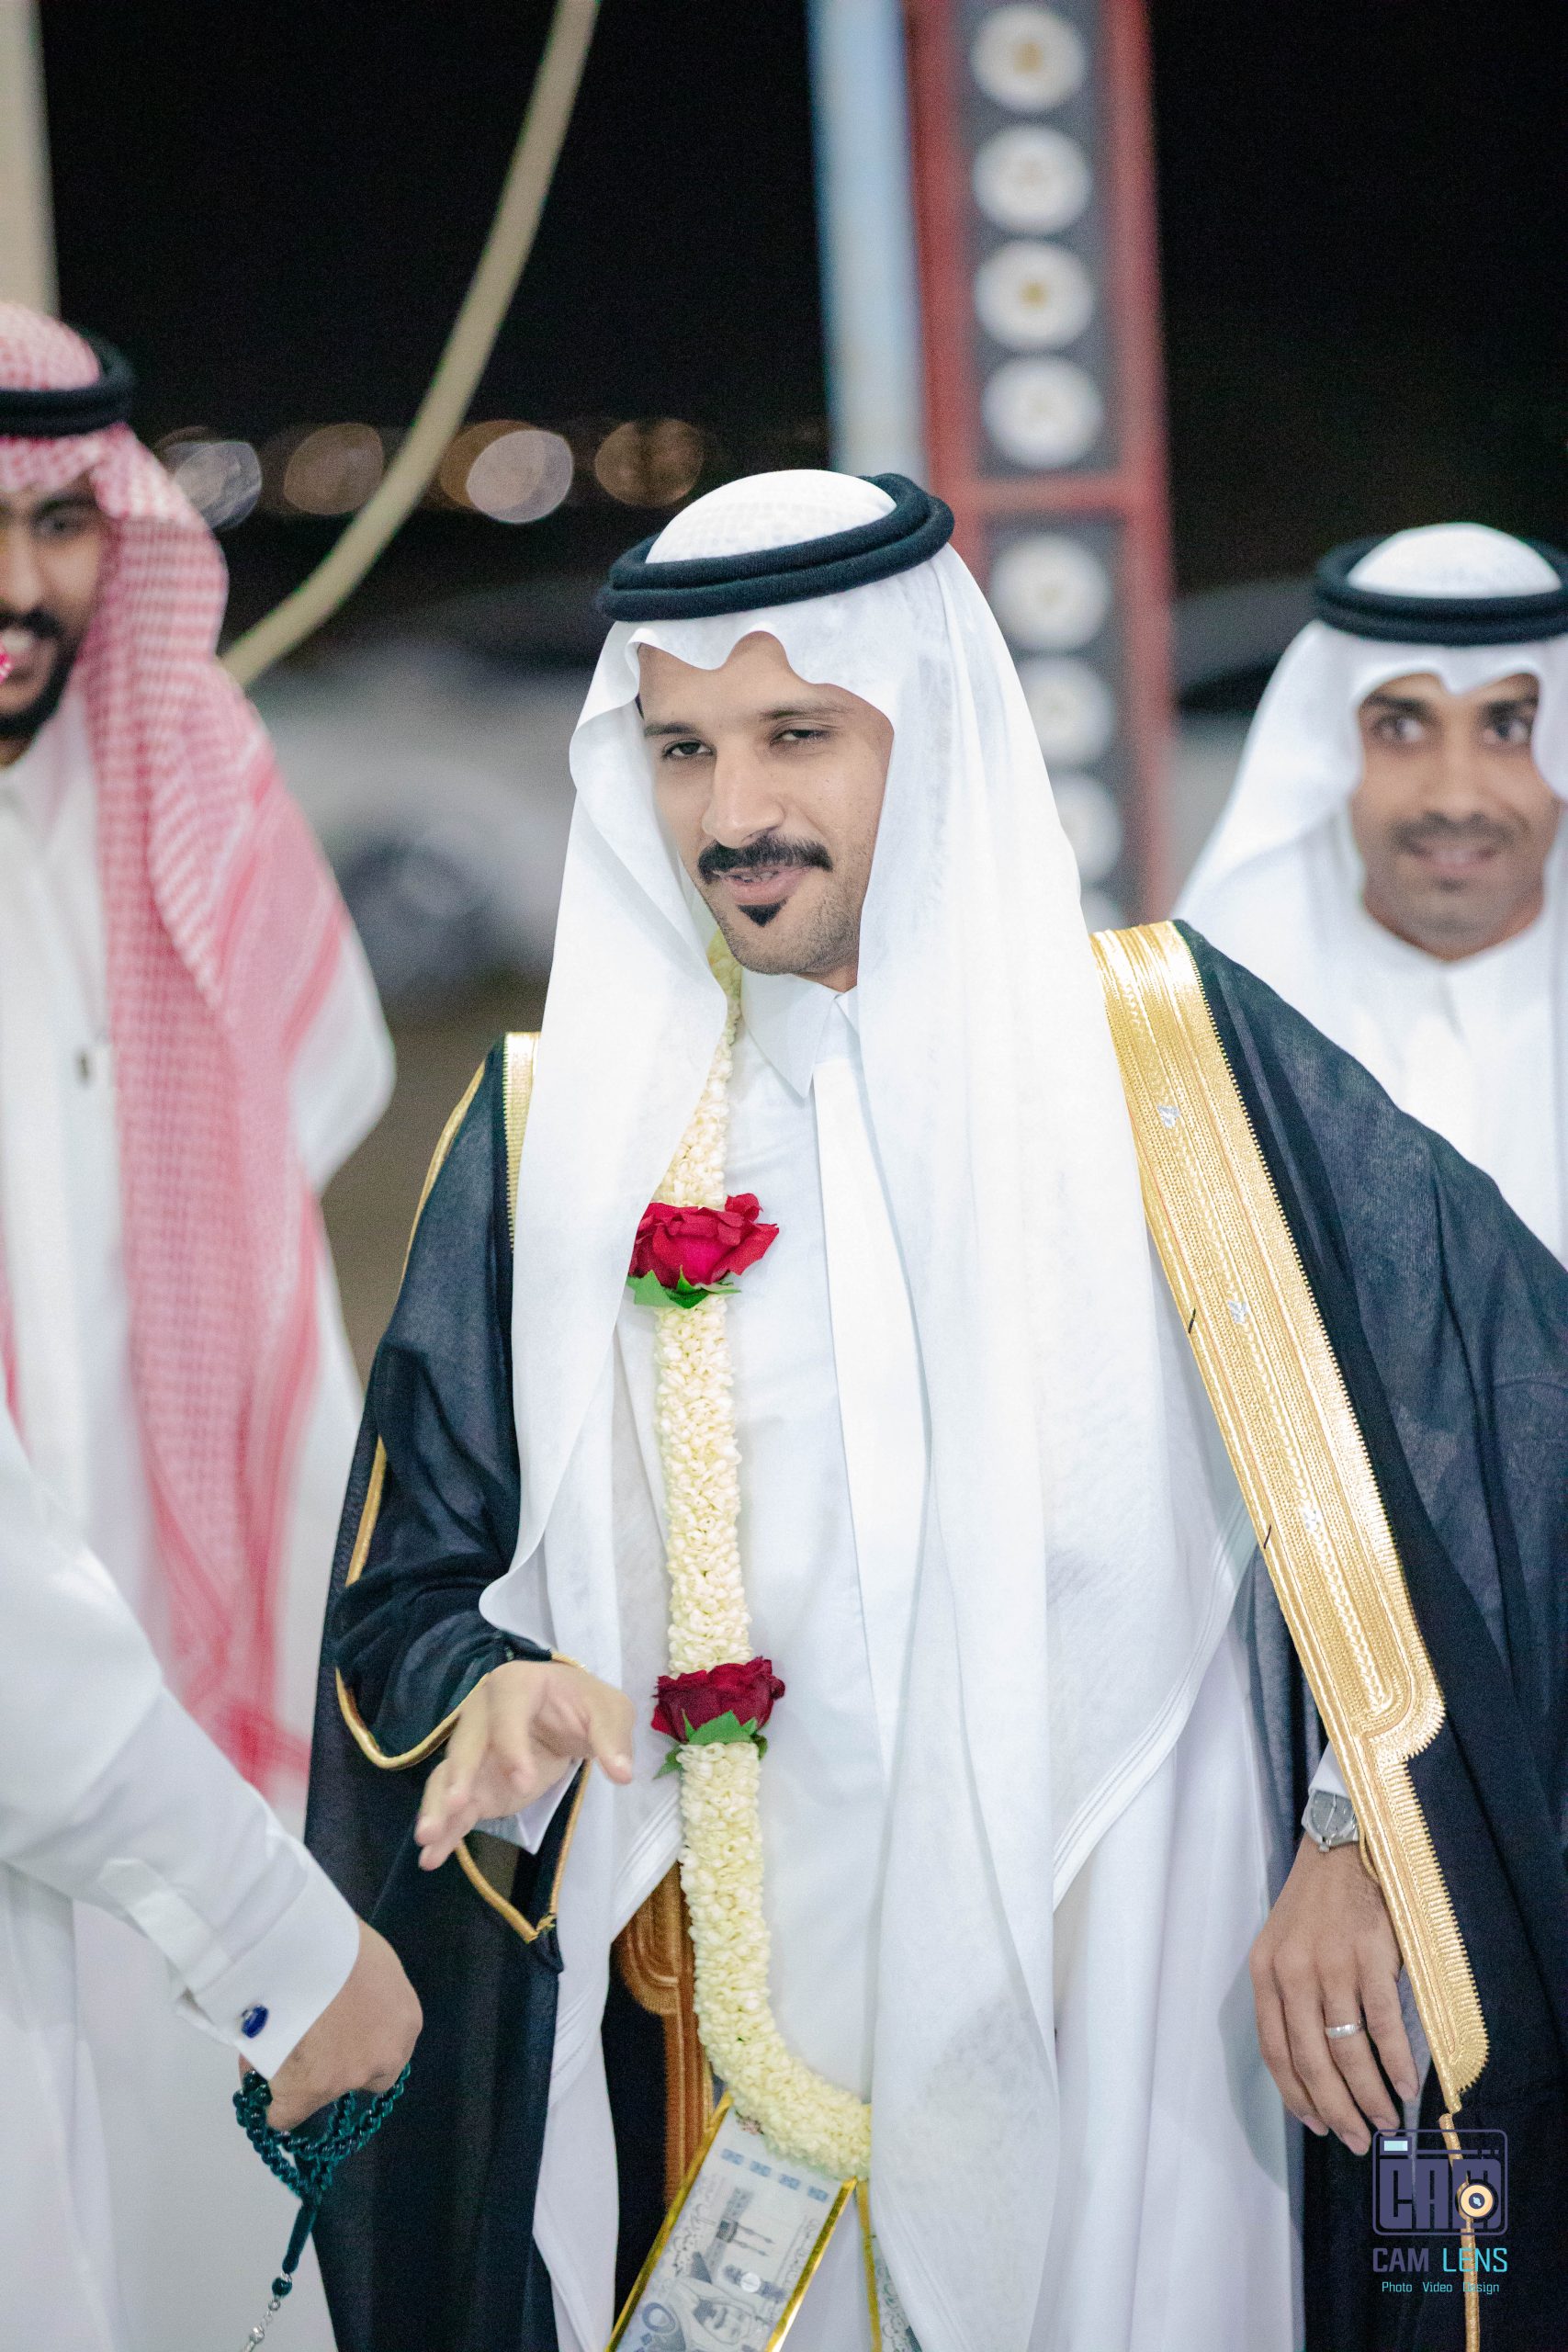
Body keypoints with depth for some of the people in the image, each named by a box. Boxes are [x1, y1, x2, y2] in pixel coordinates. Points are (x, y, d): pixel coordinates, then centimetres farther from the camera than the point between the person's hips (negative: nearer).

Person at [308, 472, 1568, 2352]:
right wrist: (496, 1695, -14)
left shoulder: (1172, 1063, -2)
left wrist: (1364, 1841, -10)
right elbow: (413, 1593, 8)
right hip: (736, 2057, 2)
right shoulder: (558, 1136, 5)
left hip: (1133, 2044, -1)